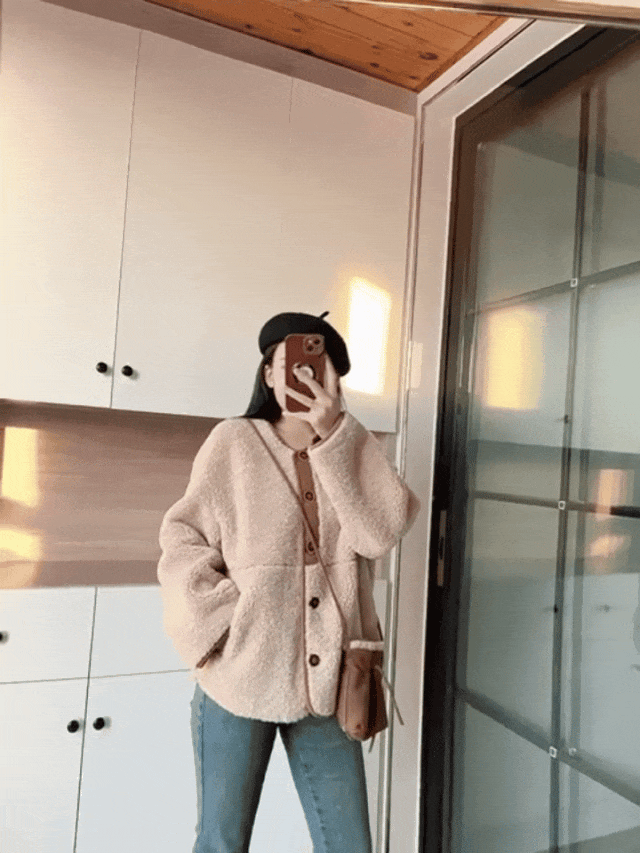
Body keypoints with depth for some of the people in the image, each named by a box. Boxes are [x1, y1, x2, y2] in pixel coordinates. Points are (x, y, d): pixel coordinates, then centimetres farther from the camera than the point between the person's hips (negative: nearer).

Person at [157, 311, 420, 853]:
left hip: (325, 682, 2)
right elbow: (182, 542, -3)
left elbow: (380, 535, -10)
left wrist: (333, 439, -16)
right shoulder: (234, 441, -4)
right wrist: (215, 633, -11)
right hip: (239, 677, -2)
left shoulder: (357, 448, 5)